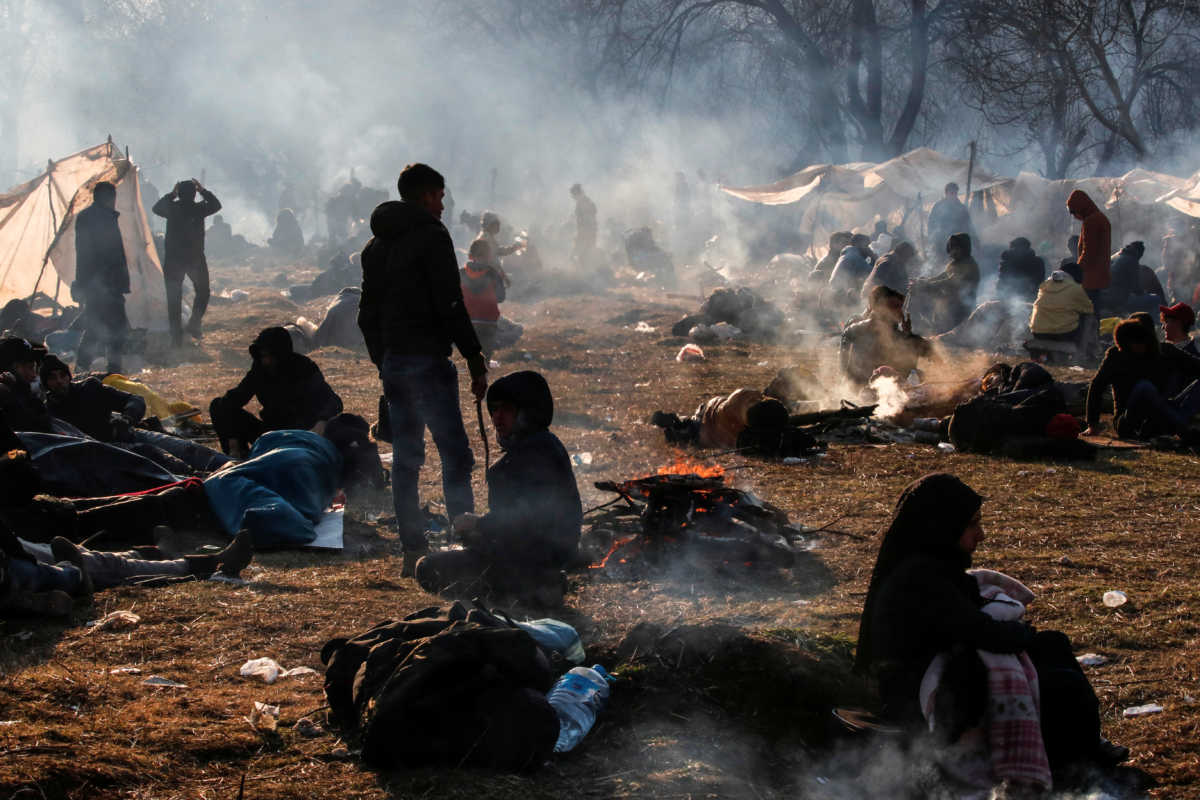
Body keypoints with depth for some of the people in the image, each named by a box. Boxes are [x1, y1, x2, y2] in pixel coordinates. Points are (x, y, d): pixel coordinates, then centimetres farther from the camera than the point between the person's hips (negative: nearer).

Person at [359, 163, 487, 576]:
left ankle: (413, 552, 9)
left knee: (405, 458, 9)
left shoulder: (376, 244, 17)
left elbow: (367, 312, 19)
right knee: (455, 456, -6)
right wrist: (476, 360, -12)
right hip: (428, 360, -8)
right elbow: (451, 305, -15)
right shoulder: (430, 235, -8)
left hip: (392, 362, 8)